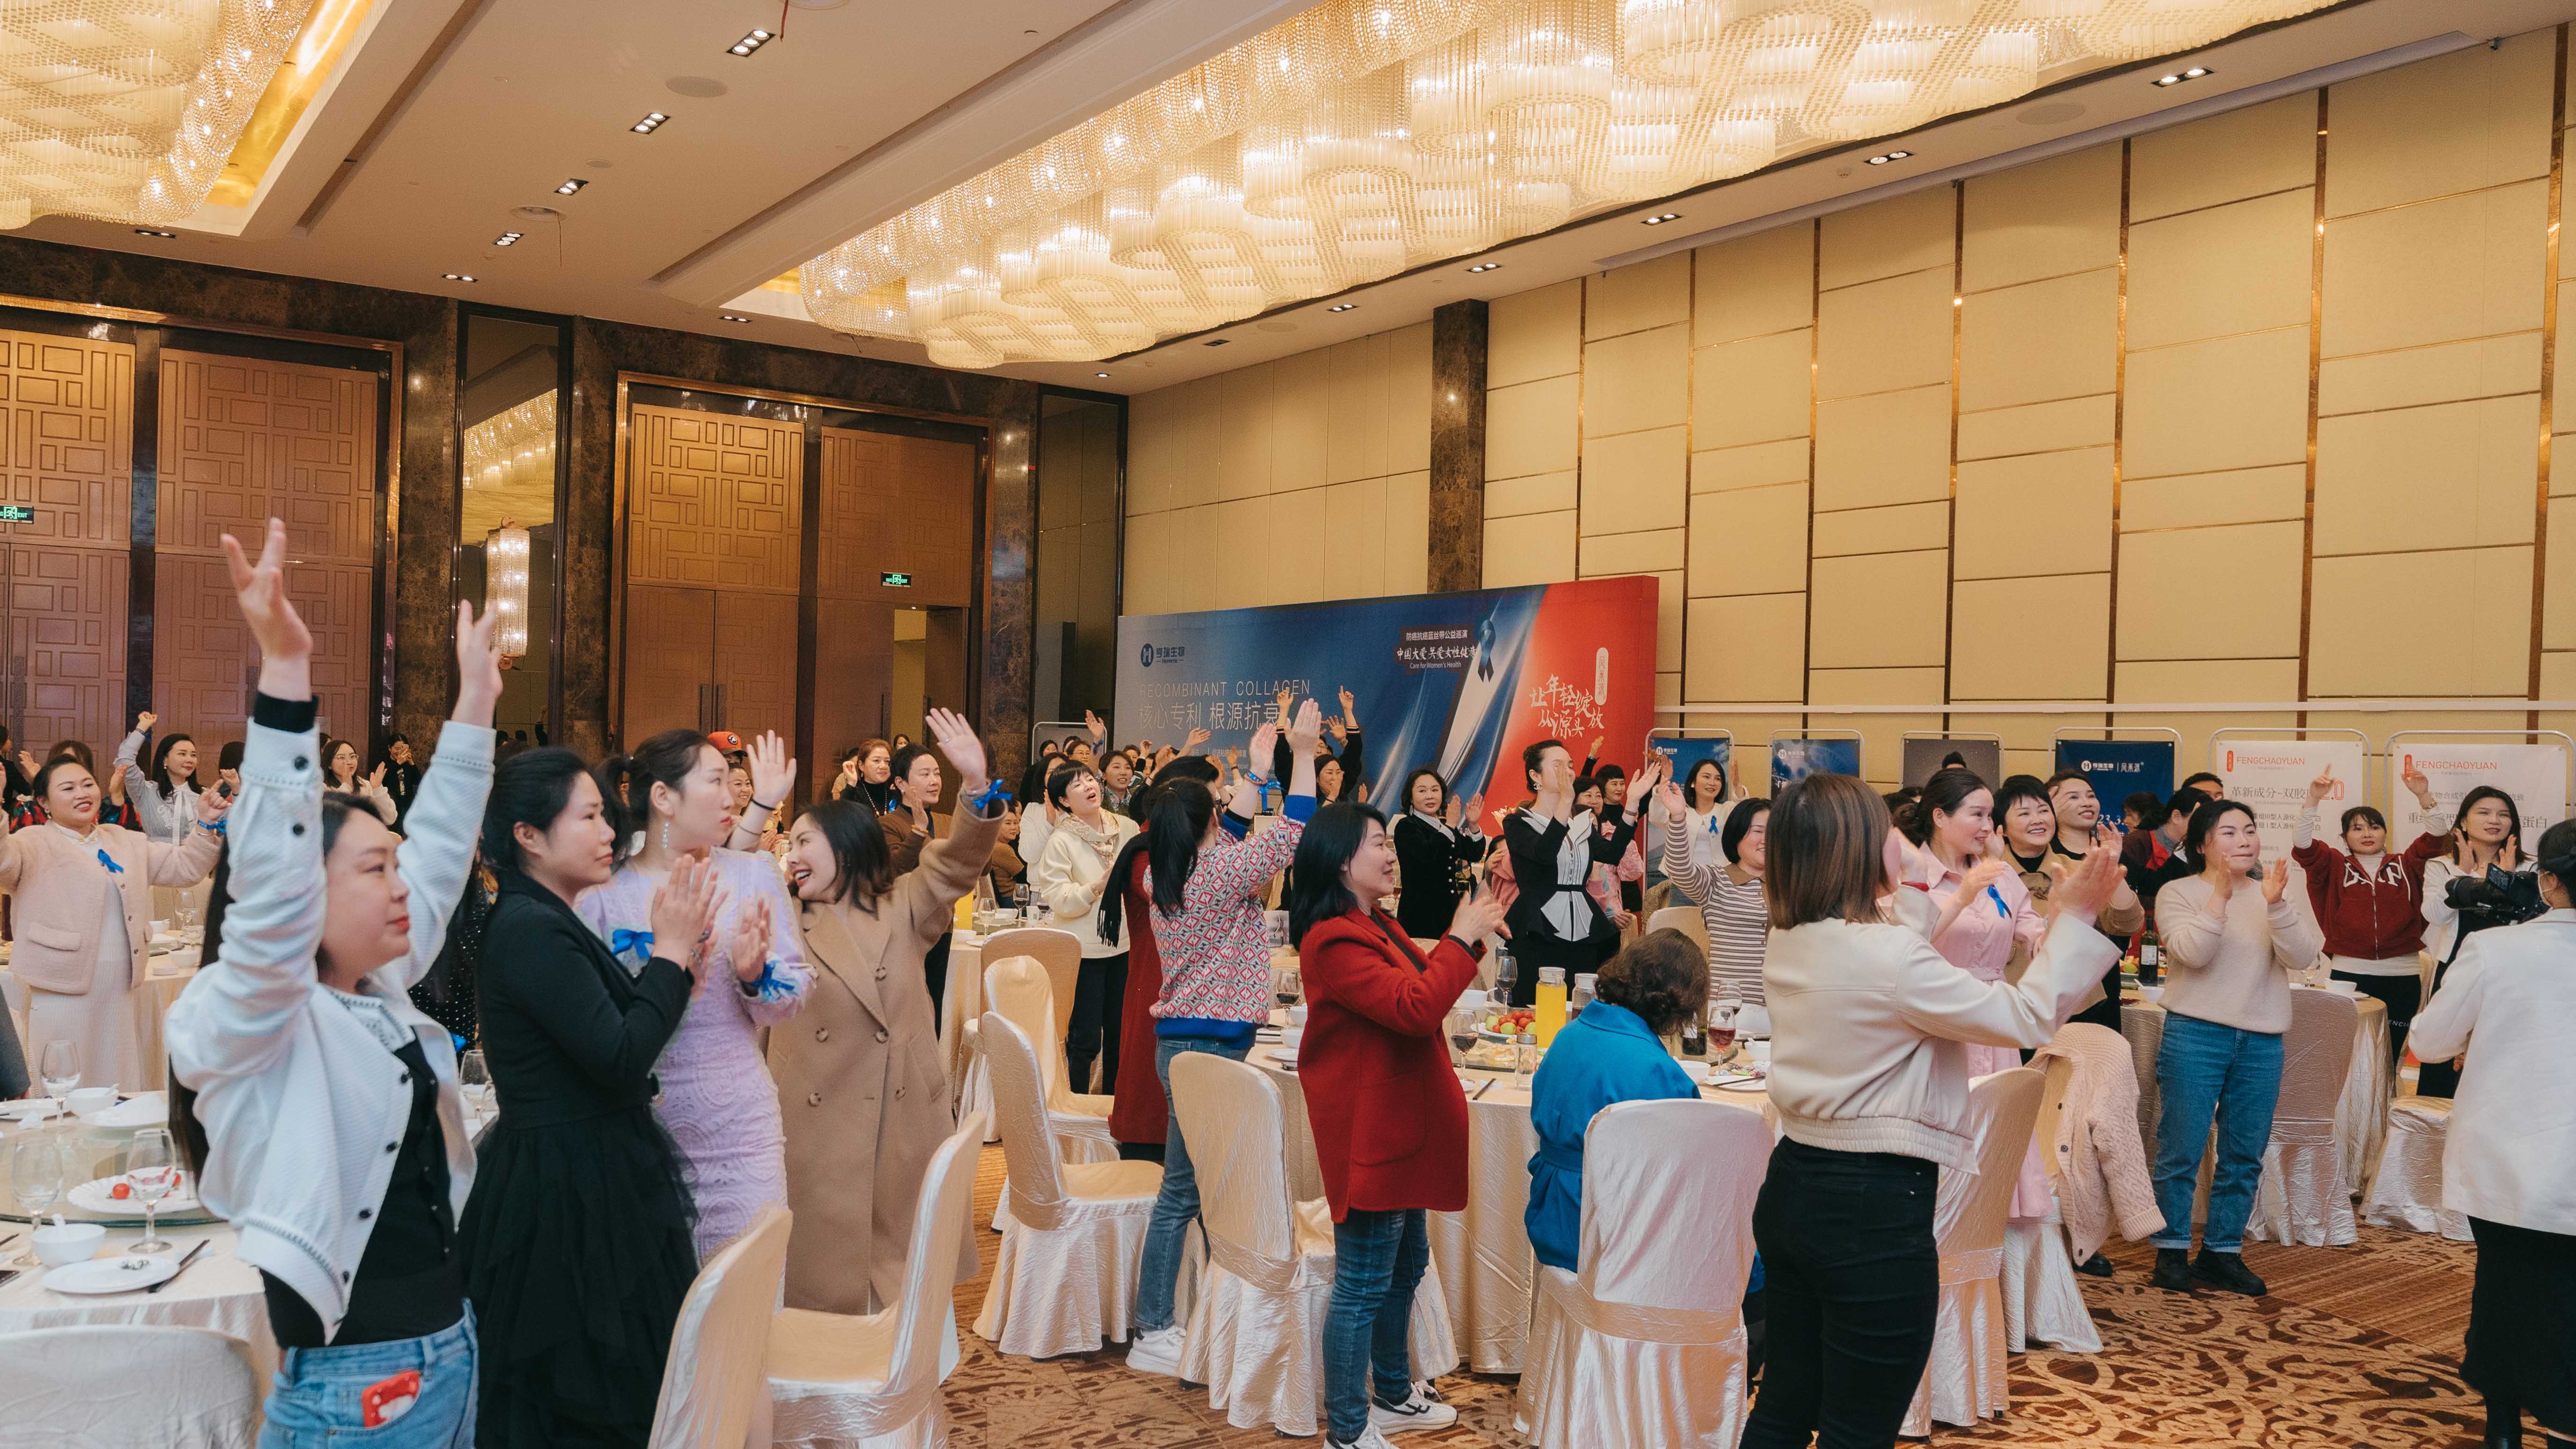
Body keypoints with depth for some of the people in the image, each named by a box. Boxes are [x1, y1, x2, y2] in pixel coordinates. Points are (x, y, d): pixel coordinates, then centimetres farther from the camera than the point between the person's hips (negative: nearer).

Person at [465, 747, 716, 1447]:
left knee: (620, 1385, 18)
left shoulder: (546, 922, 10)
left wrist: (678, 949, 1)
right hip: (567, 1192, -10)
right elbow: (620, 1060, -24)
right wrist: (672, 950, -15)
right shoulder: (529, 931, -20)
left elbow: (612, 1038, 10)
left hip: (591, 1175, 10)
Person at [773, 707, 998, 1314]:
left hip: (906, 1125, 1)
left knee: (907, 1282, 9)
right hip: (815, 1133, 0)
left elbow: (958, 862, -6)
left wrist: (976, 784, -24)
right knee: (819, 1281, 4)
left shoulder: (902, 910, 6)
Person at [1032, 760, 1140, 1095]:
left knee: (1119, 1033, 15)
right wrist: (1099, 886, -28)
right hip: (1084, 951, -5)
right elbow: (1058, 899, -18)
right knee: (1086, 1041, -1)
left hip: (1124, 945, 5)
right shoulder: (1060, 842, -10)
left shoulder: (1127, 828, 3)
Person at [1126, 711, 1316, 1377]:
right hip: (1211, 1045, -9)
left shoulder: (1164, 878, 7)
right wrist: (1302, 753, -5)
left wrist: (1257, 770, 29)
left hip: (1182, 1040, 9)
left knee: (1207, 1185, 15)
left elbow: (1227, 843, 23)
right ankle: (1152, 1335, 4)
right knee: (1183, 1190, -3)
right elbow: (1292, 835, -11)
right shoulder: (1219, 874, -15)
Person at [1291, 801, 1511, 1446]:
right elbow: (1415, 1008, -28)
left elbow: (1424, 985, 20)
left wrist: (1471, 934, 7)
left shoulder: (1377, 927, 11)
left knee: (1406, 1264, 22)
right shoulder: (1335, 941, -22)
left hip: (1395, 1126, 11)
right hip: (1366, 1132, -11)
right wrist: (1461, 938, -19)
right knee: (1362, 1284, -1)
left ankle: (1392, 1394, 38)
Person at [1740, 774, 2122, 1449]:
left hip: (1793, 1185, 8)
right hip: (1876, 1211, -8)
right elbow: (2029, 1018, -14)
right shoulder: (1888, 955, -23)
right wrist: (2073, 919, -6)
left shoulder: (1788, 943, 2)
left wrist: (1908, 894, 34)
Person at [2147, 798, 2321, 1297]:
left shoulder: (2270, 895, 10)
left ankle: (2222, 1252, 20)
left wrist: (2275, 903, -17)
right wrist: (2221, 893, -21)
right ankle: (2172, 1251, 10)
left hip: (2262, 1041, 4)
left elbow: (2302, 957, -3)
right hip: (2196, 1034, -4)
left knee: (2245, 1155, 9)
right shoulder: (2178, 893, -1)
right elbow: (2193, 952, -16)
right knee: (2182, 1150, -2)